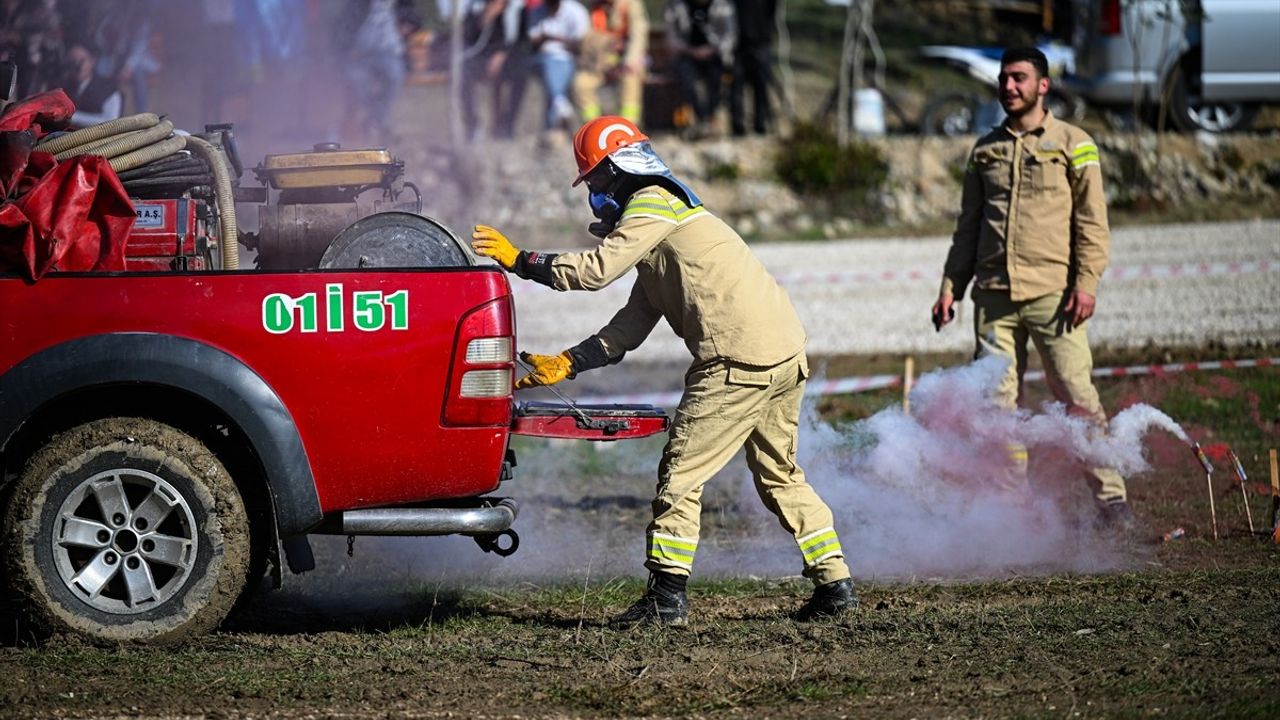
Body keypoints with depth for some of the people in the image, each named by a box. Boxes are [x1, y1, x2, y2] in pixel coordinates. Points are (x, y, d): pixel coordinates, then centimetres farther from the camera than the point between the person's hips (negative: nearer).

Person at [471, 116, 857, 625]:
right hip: (788, 354, 10)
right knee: (779, 476, 19)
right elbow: (628, 330, 25)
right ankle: (834, 584, 19)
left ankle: (667, 595, -5)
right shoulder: (660, 229, 27)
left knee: (681, 473, -5)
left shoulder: (653, 204, -3)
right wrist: (565, 364, 18)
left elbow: (595, 270, -12)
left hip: (739, 361, -10)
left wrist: (521, 260, -2)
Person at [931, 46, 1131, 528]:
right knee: (996, 402, 0)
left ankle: (1110, 497, -2)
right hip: (994, 296, 4)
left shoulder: (1073, 145, 5)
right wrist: (951, 286, 13)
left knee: (1077, 398, -8)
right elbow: (968, 227, 21)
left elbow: (1092, 222, 1)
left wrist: (1086, 282, -10)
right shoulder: (985, 150, 16)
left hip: (1051, 294, -4)